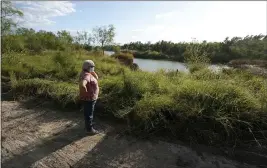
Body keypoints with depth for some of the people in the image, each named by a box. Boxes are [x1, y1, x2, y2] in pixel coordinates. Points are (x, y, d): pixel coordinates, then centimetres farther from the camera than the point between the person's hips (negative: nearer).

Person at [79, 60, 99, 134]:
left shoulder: (88, 73, 5)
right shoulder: (86, 75, -26)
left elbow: (96, 78, 17)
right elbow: (82, 85, -44)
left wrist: (93, 72, -1)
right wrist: (86, 93, -28)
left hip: (91, 98, 10)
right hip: (88, 98, -10)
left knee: (88, 113, 25)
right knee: (89, 114, 5)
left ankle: (88, 125, 43)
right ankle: (89, 129, 20)